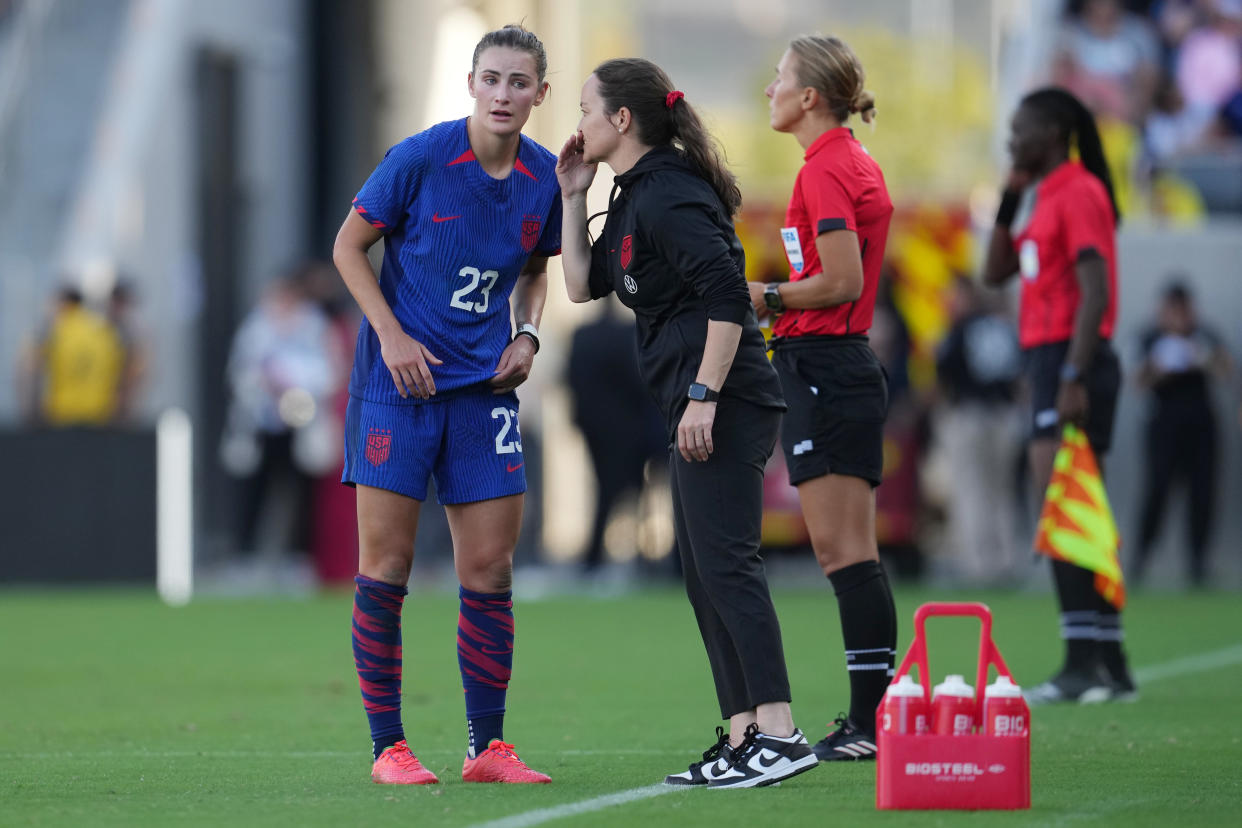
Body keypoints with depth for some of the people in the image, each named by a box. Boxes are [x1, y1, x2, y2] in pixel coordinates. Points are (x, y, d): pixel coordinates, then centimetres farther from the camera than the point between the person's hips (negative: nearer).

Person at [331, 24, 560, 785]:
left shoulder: (544, 178, 2)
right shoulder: (420, 159, -11)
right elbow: (349, 246, -2)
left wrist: (528, 334, 1)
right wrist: (392, 335, -12)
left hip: (484, 388, 4)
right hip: (399, 381, -4)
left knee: (491, 570, 2)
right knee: (386, 566, -4)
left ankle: (488, 747, 11)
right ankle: (388, 746, 4)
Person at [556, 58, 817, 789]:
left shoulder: (668, 194, -14)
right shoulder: (635, 196, 18)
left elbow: (727, 295, -22)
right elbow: (583, 285, 22)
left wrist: (703, 396, -24)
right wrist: (574, 197, 14)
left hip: (725, 400, -11)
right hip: (700, 404, 11)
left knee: (725, 562, -13)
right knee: (703, 570, 10)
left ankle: (779, 732, -15)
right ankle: (744, 736, 12)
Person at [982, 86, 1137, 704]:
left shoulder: (1078, 192, -10)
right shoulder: (1039, 195, 19)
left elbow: (1096, 291, -18)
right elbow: (995, 273, 22)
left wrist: (1074, 376, -24)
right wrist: (1010, 205, 10)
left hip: (1072, 357, -10)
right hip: (1046, 360, 10)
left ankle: (1083, 664, -16)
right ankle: (1110, 665, 11)